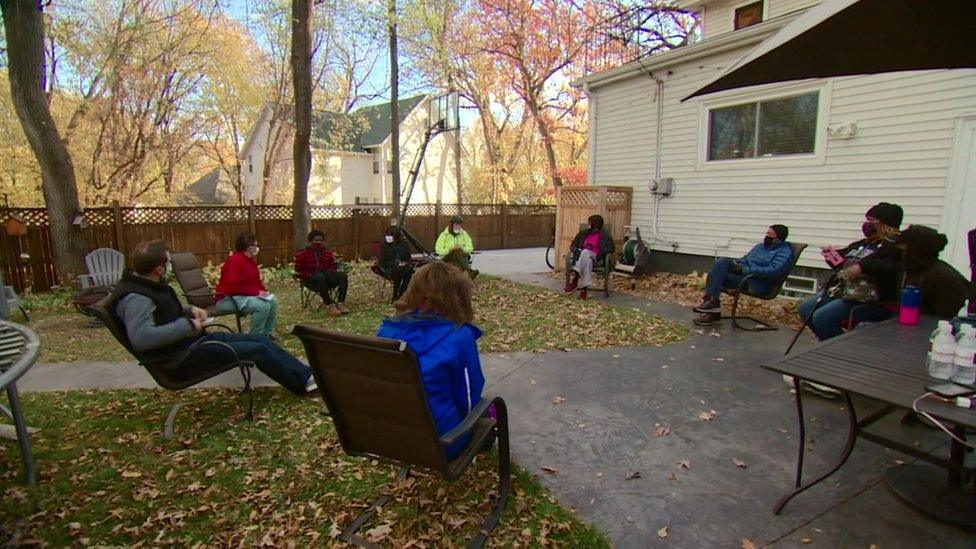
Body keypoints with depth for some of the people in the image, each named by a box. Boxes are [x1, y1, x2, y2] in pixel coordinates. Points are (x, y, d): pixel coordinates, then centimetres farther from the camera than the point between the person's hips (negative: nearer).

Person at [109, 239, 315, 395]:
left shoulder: (149, 284, 7)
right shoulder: (135, 297, -25)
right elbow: (141, 338, -40)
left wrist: (190, 310, 7)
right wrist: (188, 325, -30)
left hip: (191, 339, 10)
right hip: (180, 354, -10)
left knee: (258, 338, 5)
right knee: (258, 350, -13)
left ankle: (306, 374, 10)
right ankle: (304, 383, 3)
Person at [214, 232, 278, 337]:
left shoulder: (251, 261, 9)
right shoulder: (235, 260, -21)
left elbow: (256, 282, 16)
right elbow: (234, 286, -27)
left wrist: (264, 291, -5)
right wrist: (256, 293, -24)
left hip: (245, 296, 10)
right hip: (228, 298, -10)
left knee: (273, 301, 0)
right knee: (262, 305, -28)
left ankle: (267, 332, 9)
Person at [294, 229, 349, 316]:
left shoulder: (327, 252, 20)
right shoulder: (302, 254, 9)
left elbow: (333, 266, 23)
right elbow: (299, 271, 6)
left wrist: (333, 273, -1)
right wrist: (309, 276, -12)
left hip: (326, 278, 4)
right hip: (311, 280, -4)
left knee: (343, 275, -25)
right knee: (320, 277, -40)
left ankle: (341, 303, -36)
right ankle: (329, 306, -45)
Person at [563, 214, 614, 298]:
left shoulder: (604, 235, 11)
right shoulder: (583, 233, 19)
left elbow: (610, 248, 6)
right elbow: (573, 245, 18)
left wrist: (601, 253, -12)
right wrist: (576, 250, -6)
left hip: (596, 258, -2)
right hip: (581, 257, 2)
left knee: (585, 252, -37)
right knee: (588, 261, -38)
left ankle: (574, 279, -49)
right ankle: (584, 289, -49)